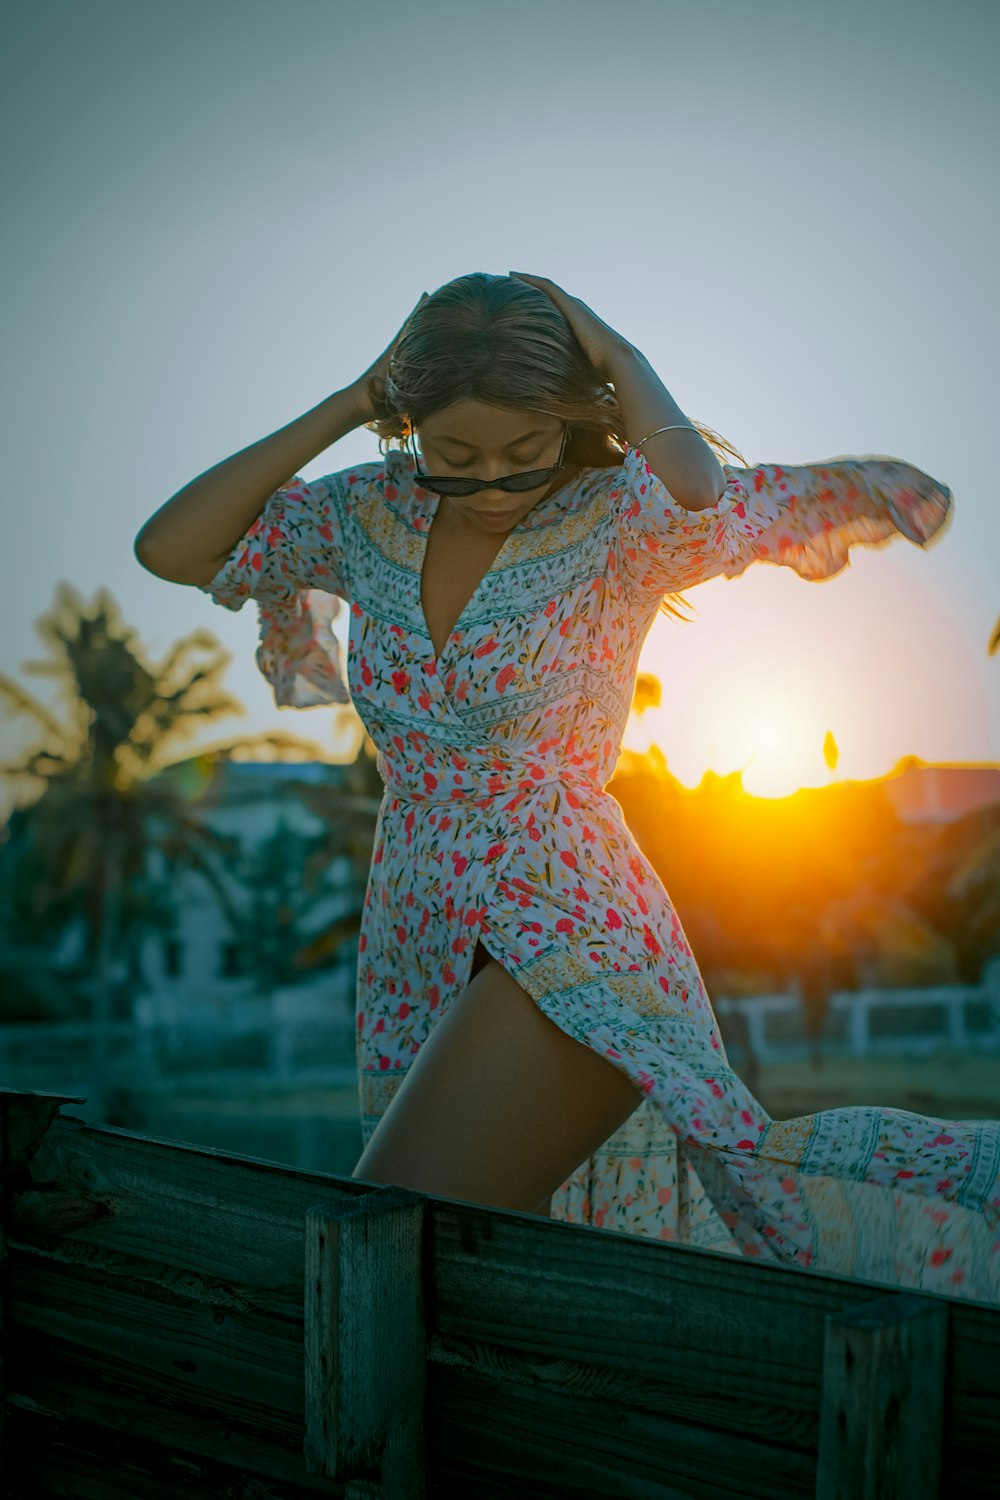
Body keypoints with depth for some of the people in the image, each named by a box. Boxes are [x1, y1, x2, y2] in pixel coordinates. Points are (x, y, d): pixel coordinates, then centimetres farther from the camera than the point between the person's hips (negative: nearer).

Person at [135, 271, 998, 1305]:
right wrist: (349, 405, -3)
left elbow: (701, 501, -31)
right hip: (421, 965, 7)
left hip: (562, 936, -7)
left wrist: (621, 365, -13)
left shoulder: (621, 513, -8)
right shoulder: (371, 514, 6)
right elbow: (169, 548, 1)